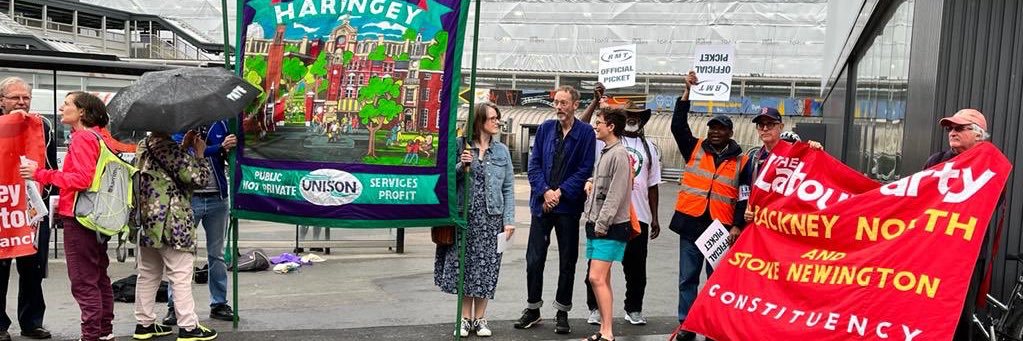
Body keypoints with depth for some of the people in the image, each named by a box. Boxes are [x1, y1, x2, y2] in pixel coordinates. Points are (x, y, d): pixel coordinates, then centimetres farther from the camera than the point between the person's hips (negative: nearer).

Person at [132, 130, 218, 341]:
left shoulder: (144, 146, 9)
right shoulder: (167, 147, -16)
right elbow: (199, 179, -14)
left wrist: (184, 146, 12)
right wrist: (199, 153, -1)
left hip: (147, 222, 9)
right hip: (171, 224, -9)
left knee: (148, 274, 15)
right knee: (181, 277, -2)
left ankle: (144, 324, 23)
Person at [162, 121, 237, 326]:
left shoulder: (220, 124, 6)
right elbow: (189, 153, -20)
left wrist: (230, 149, -17)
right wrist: (220, 147, -30)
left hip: (217, 198, 3)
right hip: (188, 198, -3)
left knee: (217, 254, 10)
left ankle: (219, 303, 19)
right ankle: (174, 306, 12)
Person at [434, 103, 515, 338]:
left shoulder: (502, 151, 6)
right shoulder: (461, 147, 1)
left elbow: (508, 188, 5)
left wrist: (509, 219, -3)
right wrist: (461, 166, -16)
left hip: (491, 217, 1)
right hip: (465, 215, -1)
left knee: (486, 266, 4)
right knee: (463, 264, 3)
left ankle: (480, 319, 17)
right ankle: (465, 318, 17)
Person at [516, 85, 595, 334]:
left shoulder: (585, 132, -3)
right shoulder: (545, 128, 5)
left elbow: (585, 169, -7)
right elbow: (534, 163, 3)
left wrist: (561, 192, -14)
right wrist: (545, 191, -11)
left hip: (568, 206, -2)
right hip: (541, 203, 3)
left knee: (567, 262, 8)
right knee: (534, 259, 6)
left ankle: (562, 312, 20)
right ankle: (532, 309, 21)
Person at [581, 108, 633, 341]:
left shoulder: (619, 154, -13)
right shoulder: (605, 152, 16)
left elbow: (615, 195, -17)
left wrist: (601, 225, -17)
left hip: (610, 227, -9)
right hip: (597, 225, 9)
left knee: (597, 278, -14)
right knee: (602, 280, 11)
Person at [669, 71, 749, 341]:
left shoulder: (740, 161, 4)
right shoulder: (695, 149, 7)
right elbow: (678, 126, -2)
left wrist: (738, 226, -4)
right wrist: (687, 92, -7)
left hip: (720, 227, -1)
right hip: (690, 223, 1)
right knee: (688, 277, 6)